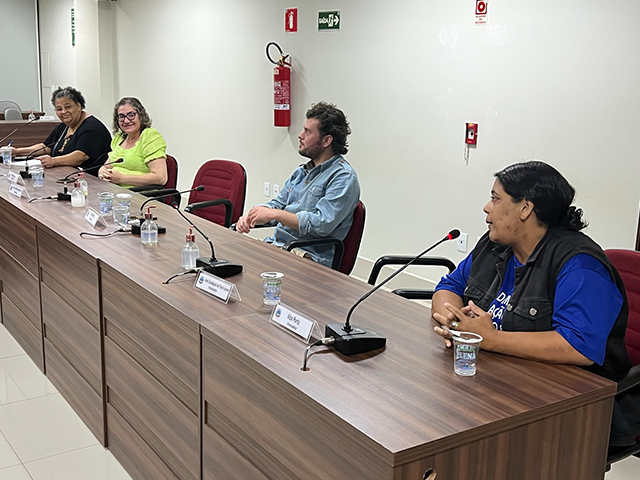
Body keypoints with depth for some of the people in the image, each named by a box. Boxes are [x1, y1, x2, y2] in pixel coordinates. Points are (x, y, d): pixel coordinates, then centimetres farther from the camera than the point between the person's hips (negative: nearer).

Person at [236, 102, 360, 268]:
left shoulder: (344, 177, -10)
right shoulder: (302, 171, 18)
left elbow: (321, 225, -20)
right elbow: (278, 204, 23)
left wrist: (275, 214, -16)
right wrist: (251, 216, 1)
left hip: (309, 256, -8)